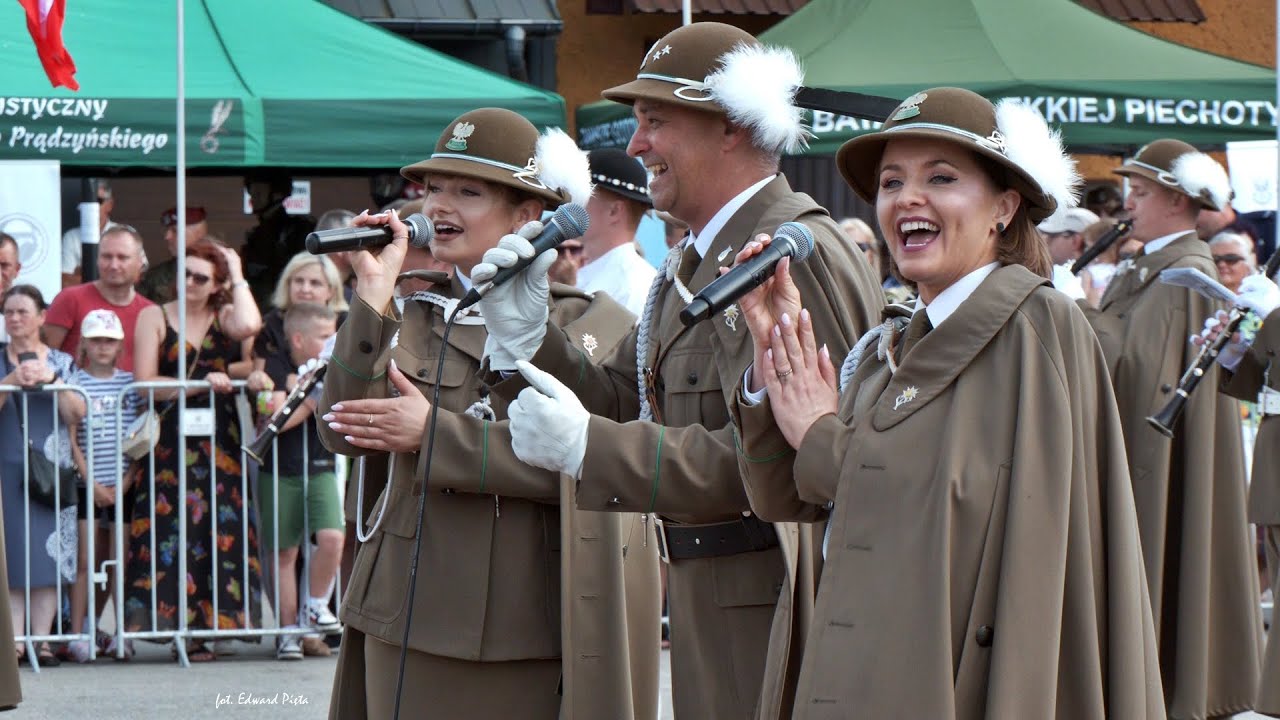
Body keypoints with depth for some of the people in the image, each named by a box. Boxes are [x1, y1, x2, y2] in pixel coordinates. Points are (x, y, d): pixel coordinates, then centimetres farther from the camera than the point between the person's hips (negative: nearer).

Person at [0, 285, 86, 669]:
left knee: (50, 552, -4)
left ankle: (42, 637, -2)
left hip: (52, 468, 1)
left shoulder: (62, 362, 11)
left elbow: (77, 414, 0)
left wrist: (51, 378, -11)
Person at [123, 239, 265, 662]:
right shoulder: (155, 318, 6)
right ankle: (166, 618, -9)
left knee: (218, 529, -3)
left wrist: (238, 276, -3)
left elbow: (248, 327, -15)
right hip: (168, 444, -2)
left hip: (219, 441, 2)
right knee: (170, 534, -8)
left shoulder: (225, 318, 11)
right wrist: (202, 383, -13)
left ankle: (201, 633, -1)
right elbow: (145, 383, -5)